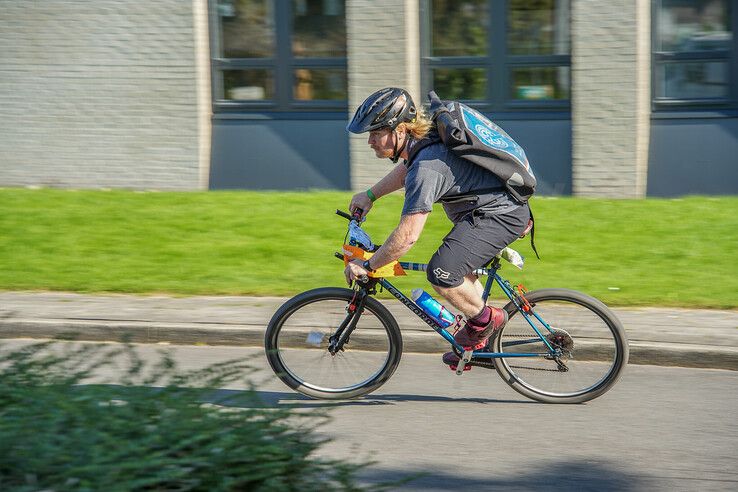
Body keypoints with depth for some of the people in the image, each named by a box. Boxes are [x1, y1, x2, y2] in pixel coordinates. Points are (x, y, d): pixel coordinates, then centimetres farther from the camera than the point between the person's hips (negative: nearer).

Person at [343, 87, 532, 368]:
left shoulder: (427, 167, -28)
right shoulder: (419, 141, 2)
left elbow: (407, 236, -29)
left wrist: (367, 266, -19)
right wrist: (369, 195, 25)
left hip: (500, 215, -11)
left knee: (441, 274, -22)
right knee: (460, 270, 28)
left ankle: (485, 320, 2)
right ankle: (479, 344, 37)